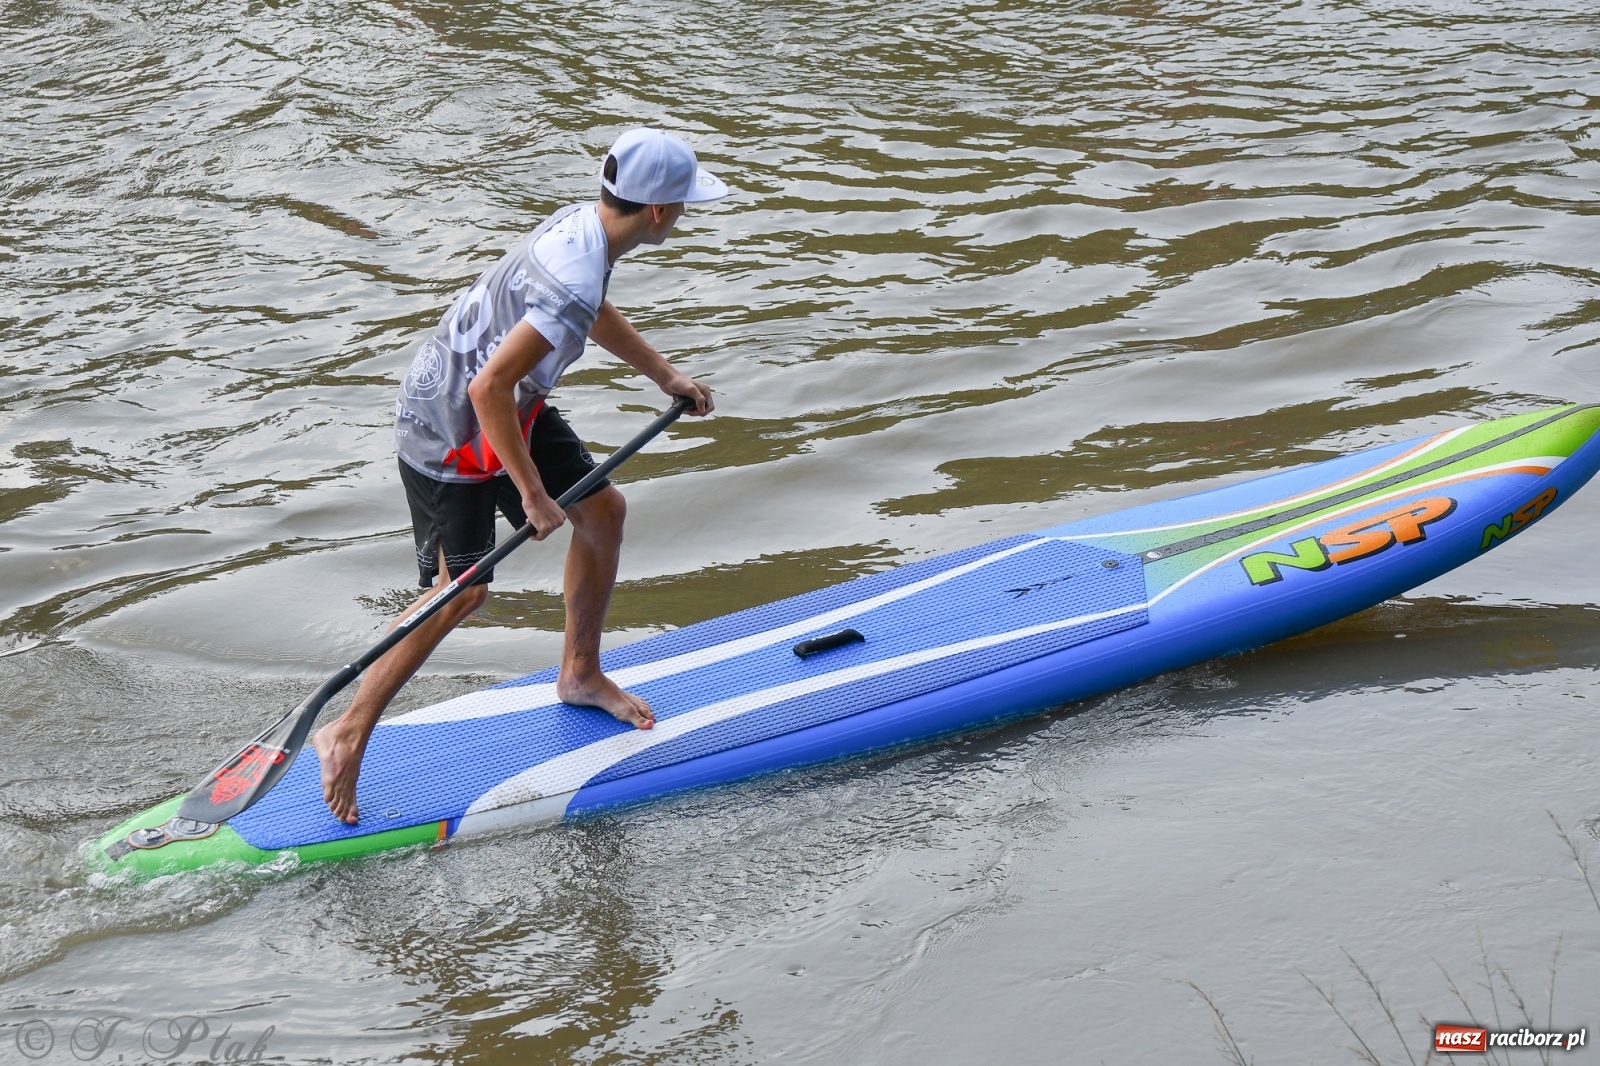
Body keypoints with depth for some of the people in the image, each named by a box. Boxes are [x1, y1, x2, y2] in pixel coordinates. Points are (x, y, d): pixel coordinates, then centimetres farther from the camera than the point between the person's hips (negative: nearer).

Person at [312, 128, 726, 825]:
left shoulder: (581, 221, -5)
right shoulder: (573, 285, -35)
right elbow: (489, 389, -36)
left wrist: (666, 377, 27)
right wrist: (533, 495, -27)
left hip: (512, 406, 10)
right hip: (450, 433, -9)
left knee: (602, 511, 15)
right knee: (462, 592, -4)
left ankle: (580, 675, 33)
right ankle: (346, 737, 6)